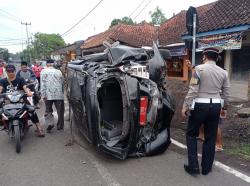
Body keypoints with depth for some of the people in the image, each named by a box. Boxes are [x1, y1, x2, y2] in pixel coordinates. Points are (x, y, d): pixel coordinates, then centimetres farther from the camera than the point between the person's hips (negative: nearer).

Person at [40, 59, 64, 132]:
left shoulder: (43, 71, 3)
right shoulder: (58, 72, 8)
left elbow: (43, 84, -5)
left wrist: (43, 95, -6)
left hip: (48, 95, -1)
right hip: (59, 95, 1)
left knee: (48, 110, 12)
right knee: (60, 111, 11)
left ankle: (49, 123, -7)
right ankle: (60, 126, 17)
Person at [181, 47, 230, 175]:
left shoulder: (199, 69, -7)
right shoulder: (223, 72, 7)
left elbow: (193, 90, -14)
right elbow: (226, 93, 10)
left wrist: (185, 106, -10)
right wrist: (225, 107, 23)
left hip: (200, 105, -4)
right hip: (215, 106, 5)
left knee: (191, 134, 11)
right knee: (210, 137, 13)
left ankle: (193, 166, 9)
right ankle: (206, 168, 24)